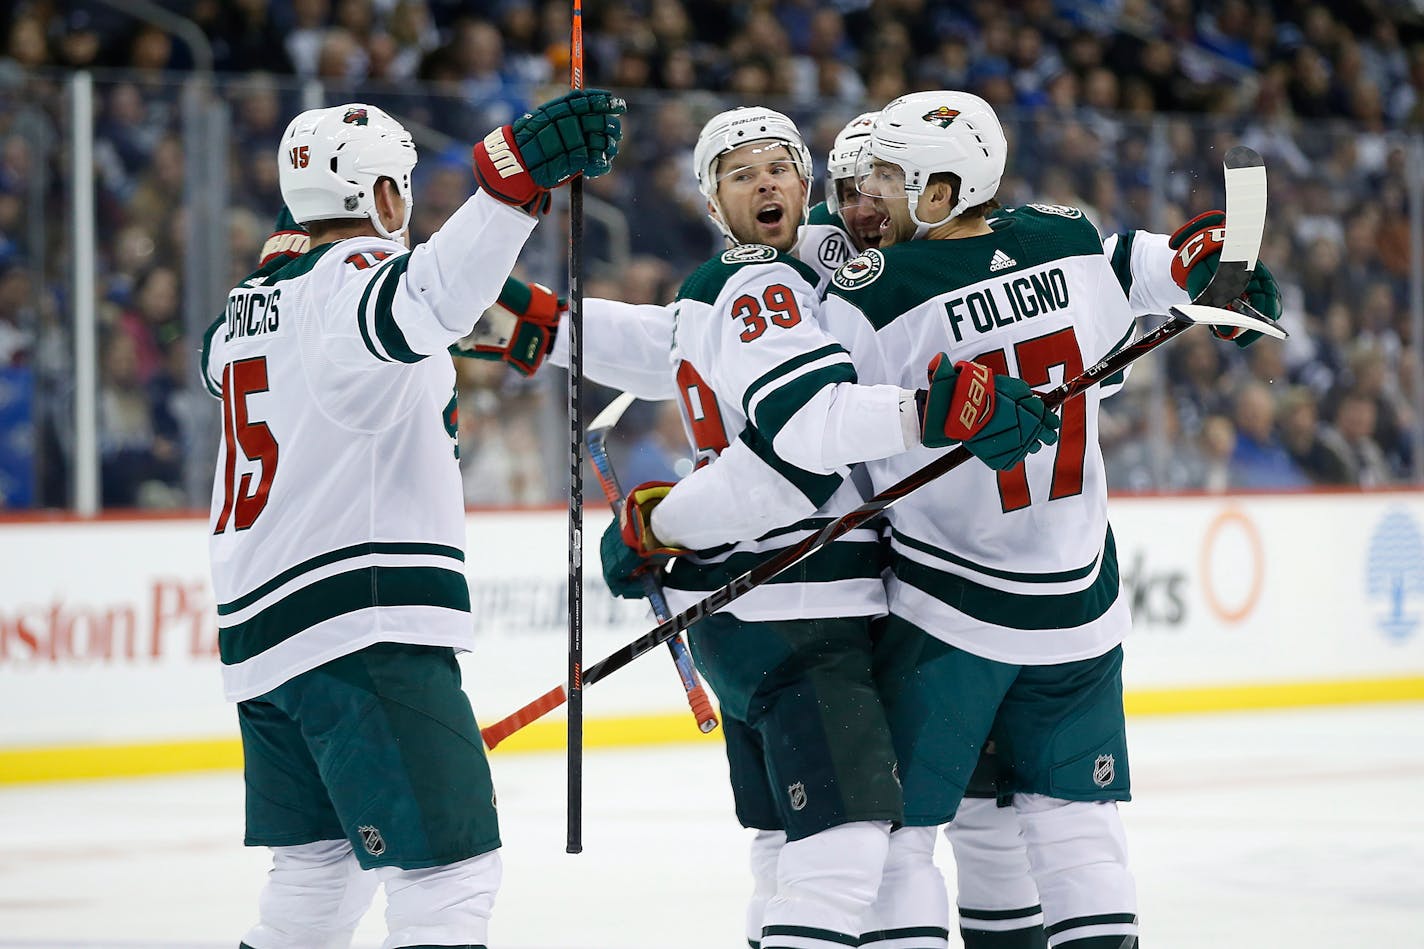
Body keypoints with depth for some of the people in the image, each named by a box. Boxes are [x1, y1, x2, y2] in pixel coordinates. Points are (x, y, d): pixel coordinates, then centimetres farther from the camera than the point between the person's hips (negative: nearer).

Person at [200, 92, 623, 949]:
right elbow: (419, 300, -35)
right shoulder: (356, 271, -9)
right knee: (450, 874, -14)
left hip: (262, 630, 9)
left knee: (322, 872, 21)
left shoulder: (251, 302, 16)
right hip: (364, 627, -9)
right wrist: (518, 174, -45)